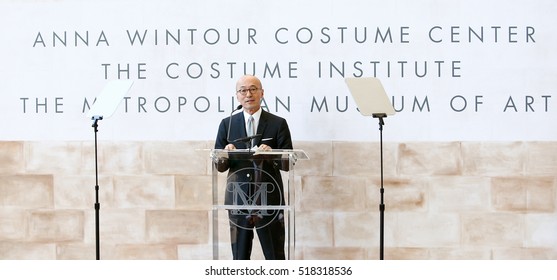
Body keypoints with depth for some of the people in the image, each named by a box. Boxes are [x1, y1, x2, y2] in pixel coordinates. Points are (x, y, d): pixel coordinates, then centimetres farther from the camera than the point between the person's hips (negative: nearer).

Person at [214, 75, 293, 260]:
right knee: (240, 256, 7)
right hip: (238, 199, 2)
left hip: (269, 198, -1)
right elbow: (219, 166, 7)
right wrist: (225, 155, -15)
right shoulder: (227, 124, 8)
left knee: (275, 257, 2)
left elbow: (288, 164, 0)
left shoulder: (278, 124, 3)